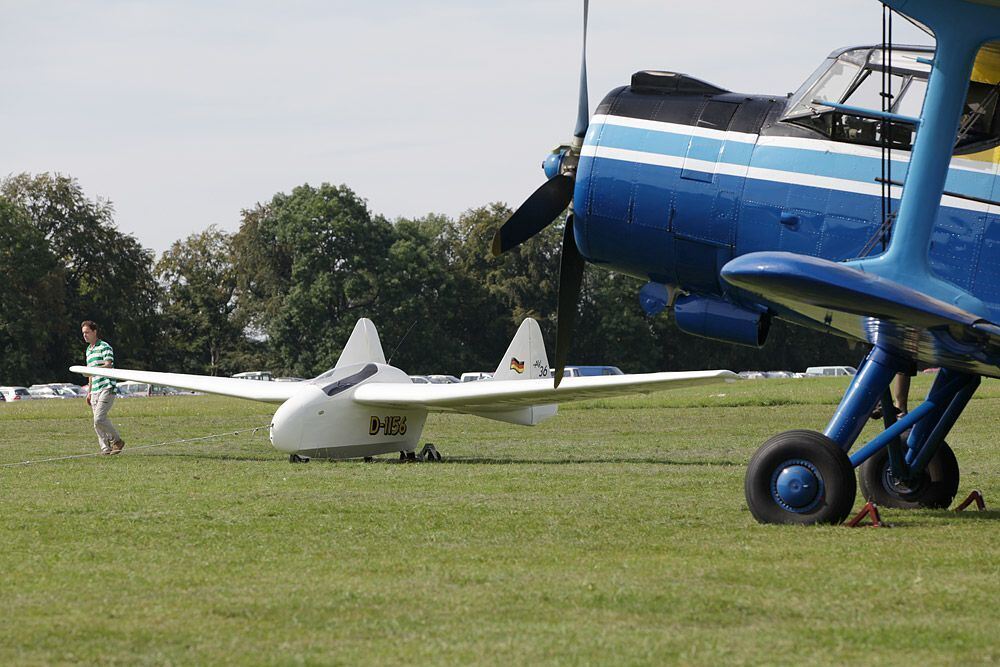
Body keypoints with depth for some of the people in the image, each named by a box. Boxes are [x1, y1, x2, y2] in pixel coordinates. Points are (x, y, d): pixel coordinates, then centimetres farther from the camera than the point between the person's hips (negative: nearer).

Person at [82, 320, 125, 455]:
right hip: (95, 390, 8)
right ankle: (105, 448, 3)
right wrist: (89, 392, 26)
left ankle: (117, 441, -3)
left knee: (99, 419, -19)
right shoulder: (88, 350, 23)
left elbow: (108, 366, -16)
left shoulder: (104, 347, -3)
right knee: (97, 423, 1)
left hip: (106, 388, -8)